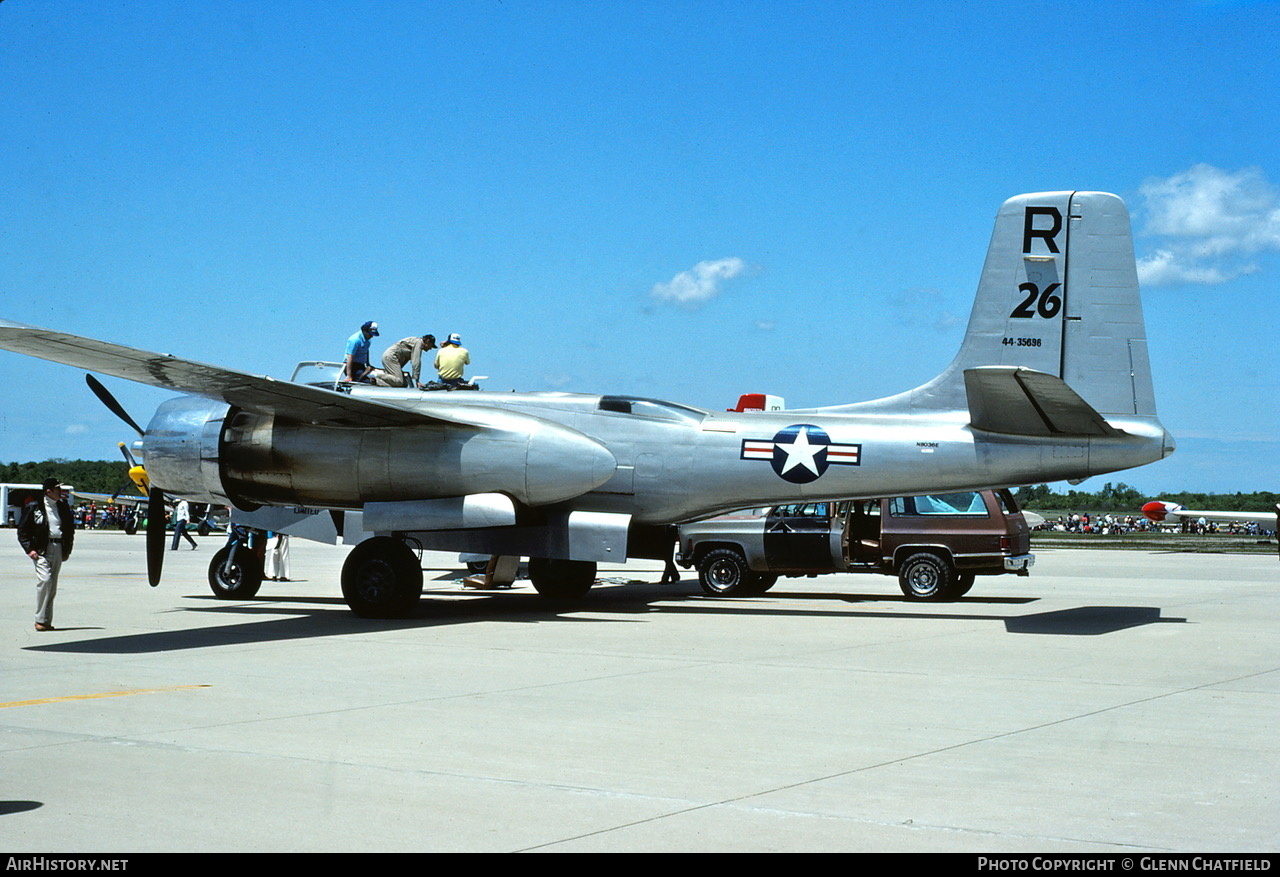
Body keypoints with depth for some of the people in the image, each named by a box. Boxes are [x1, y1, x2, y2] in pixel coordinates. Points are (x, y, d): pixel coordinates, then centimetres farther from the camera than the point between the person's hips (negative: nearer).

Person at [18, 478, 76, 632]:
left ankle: (47, 621, 11)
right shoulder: (34, 507, -1)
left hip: (58, 549, 5)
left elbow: (70, 528, 21)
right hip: (41, 550, -5)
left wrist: (67, 549, 13)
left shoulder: (63, 507, 12)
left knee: (52, 586, 6)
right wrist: (29, 549, -8)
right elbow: (22, 530, 1)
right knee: (45, 580, -18)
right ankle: (40, 619, -10)